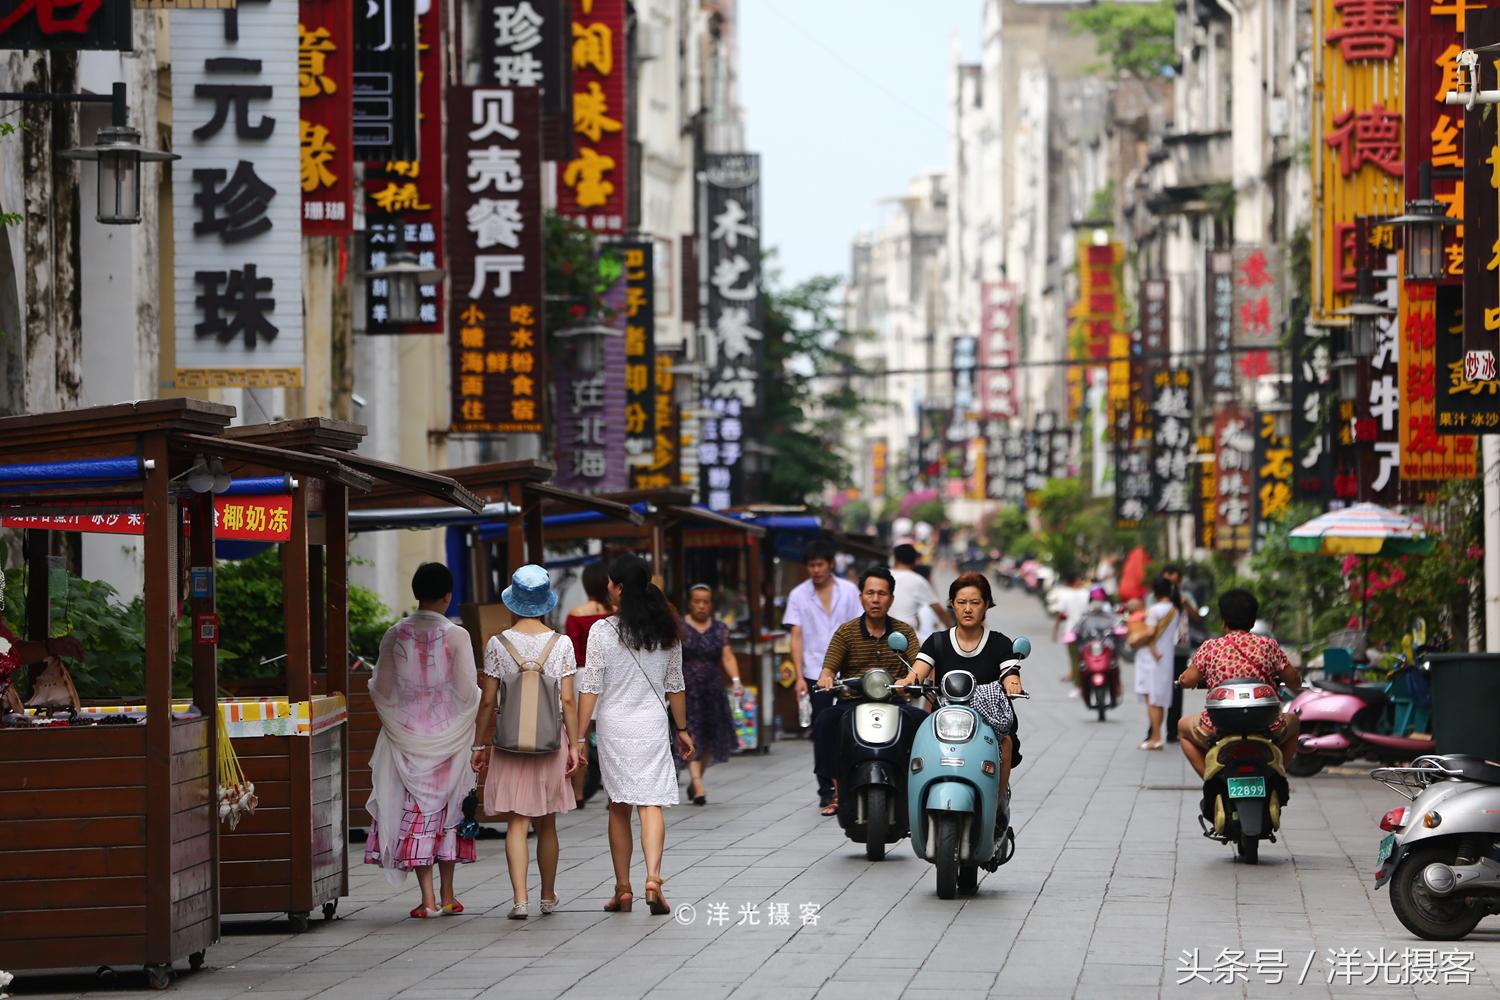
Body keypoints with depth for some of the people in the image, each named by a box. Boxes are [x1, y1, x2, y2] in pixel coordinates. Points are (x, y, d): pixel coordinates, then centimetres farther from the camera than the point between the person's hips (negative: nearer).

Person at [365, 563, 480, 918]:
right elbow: (467, 691, -13)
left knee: (414, 808, 5)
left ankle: (427, 898, -2)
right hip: (447, 735, -1)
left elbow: (381, 690, 0)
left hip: (406, 735, 1)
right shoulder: (456, 635, -11)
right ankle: (448, 896, 17)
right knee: (448, 806, 13)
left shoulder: (395, 635, -4)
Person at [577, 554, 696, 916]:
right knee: (651, 804, -2)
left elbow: (590, 688, -8)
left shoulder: (603, 631, -9)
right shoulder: (665, 630, 2)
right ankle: (653, 876, -21)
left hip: (614, 726, -1)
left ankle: (623, 888, 13)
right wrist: (682, 729, 19)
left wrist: (579, 737, -5)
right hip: (653, 724, 2)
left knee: (619, 807, 10)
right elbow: (675, 685, 9)